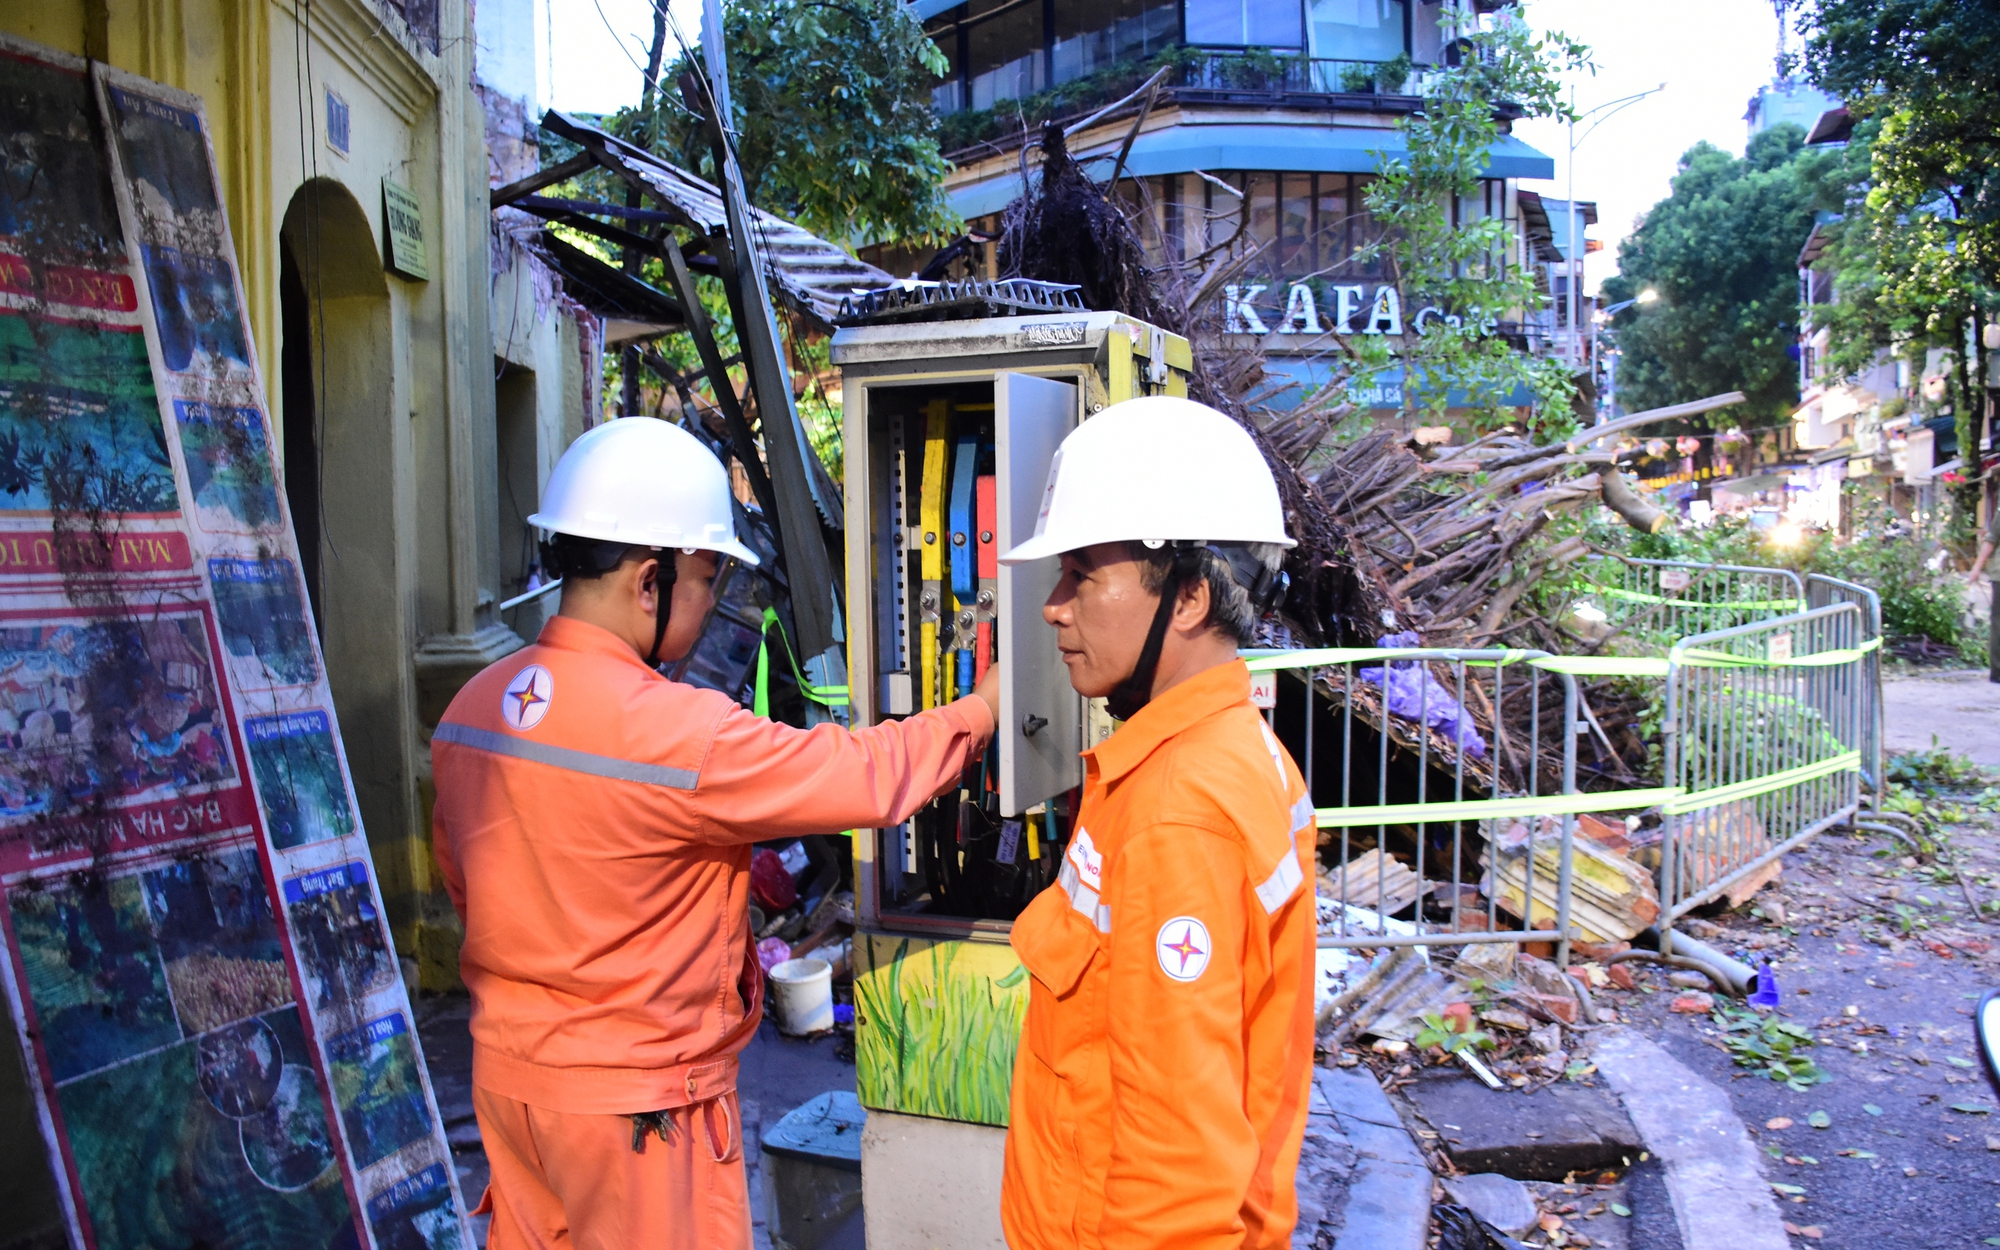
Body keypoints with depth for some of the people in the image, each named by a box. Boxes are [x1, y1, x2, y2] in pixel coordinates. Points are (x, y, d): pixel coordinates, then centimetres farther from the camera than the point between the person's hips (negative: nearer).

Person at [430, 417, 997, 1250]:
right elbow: (869, 779, -22)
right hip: (635, 1102, -7)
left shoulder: (472, 706, -1)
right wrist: (986, 705, -5)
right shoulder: (670, 730, -27)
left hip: (506, 1067, 8)